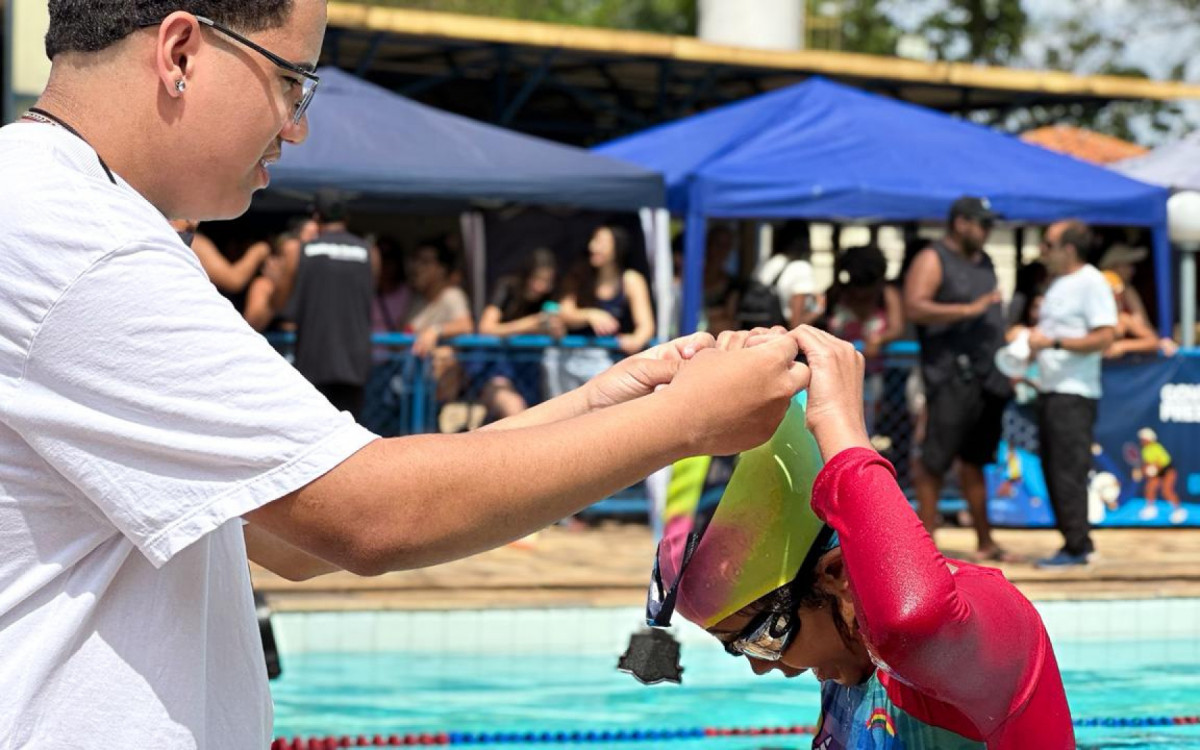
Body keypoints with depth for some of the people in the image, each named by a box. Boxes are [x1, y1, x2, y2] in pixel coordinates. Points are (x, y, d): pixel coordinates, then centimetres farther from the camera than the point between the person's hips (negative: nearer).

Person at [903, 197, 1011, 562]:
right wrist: (969, 309, -21)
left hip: (987, 377, 8)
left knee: (975, 460, 12)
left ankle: (985, 541, 15)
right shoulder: (932, 260, -4)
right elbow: (914, 307, -18)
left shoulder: (984, 262, 20)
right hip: (951, 376, -8)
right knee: (936, 459, -7)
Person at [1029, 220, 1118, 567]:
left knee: (1068, 472, -9)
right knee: (1053, 472, 10)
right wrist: (1032, 337, 8)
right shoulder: (1057, 282, 17)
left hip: (1074, 394, -9)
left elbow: (1105, 337, -18)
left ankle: (1076, 547, -4)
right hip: (1050, 390, 9)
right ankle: (1076, 542, 17)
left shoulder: (1092, 283, -11)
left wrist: (1053, 342, -20)